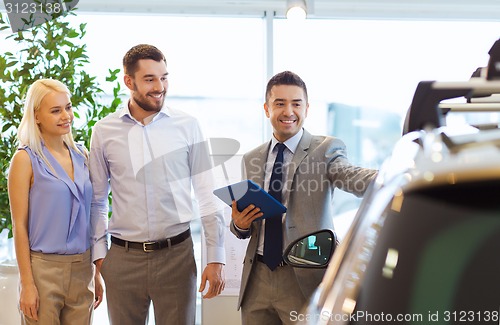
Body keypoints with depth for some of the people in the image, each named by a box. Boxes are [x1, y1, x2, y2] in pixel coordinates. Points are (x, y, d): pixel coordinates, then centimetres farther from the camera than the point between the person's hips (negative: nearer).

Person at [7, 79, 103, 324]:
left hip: (82, 269, 5)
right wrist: (27, 284, -12)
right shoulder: (26, 159, -7)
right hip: (43, 269, -5)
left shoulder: (82, 155, 8)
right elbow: (19, 226, -8)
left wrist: (96, 272, 12)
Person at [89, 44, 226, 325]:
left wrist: (216, 258, -1)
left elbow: (208, 196, 1)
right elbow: (97, 200, 9)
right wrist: (99, 254, 4)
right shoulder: (104, 131, 2)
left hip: (177, 254, -1)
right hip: (123, 258, 1)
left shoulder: (188, 126, -1)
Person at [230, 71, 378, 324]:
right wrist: (239, 223, -6)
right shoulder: (252, 160, 12)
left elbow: (354, 177, -24)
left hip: (305, 281, -4)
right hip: (257, 280, 4)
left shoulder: (325, 150, -2)